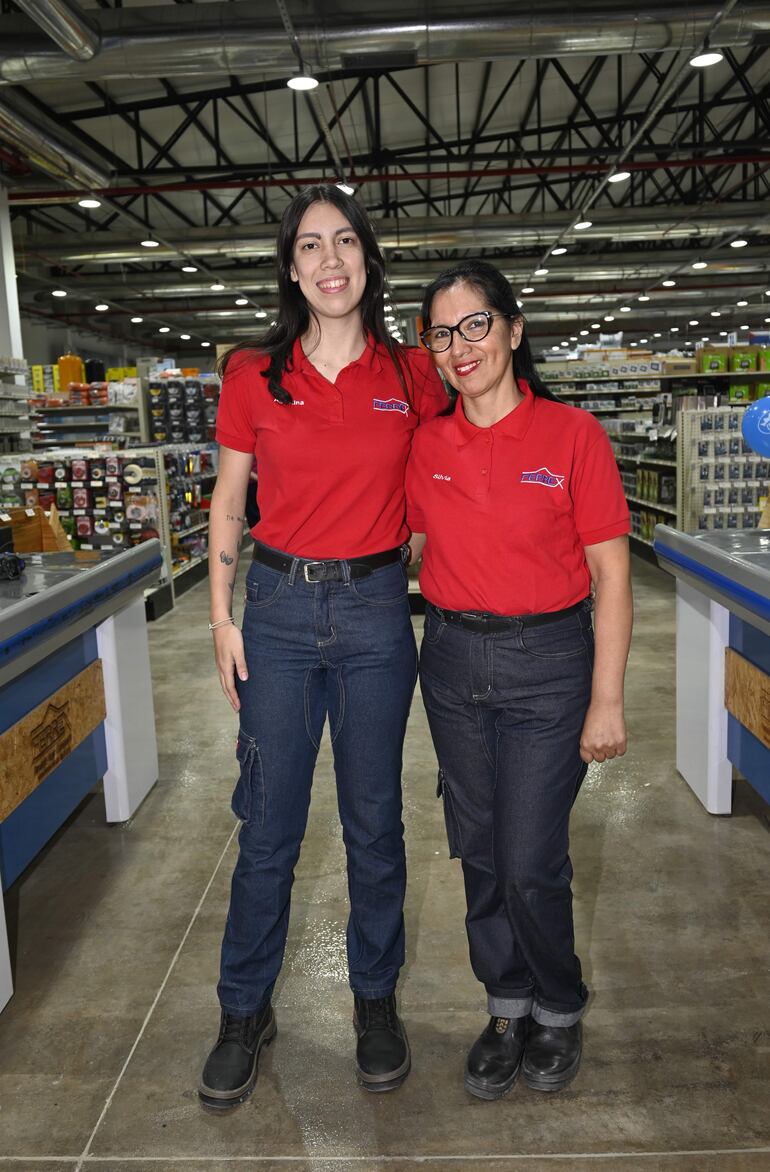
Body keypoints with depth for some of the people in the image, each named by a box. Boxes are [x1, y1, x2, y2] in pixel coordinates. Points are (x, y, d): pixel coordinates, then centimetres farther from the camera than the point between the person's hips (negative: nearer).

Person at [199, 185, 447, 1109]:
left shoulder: (412, 376, 1)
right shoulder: (253, 376, 0)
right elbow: (226, 503, 6)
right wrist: (222, 619, 1)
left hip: (375, 611, 0)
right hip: (279, 608, 0)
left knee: (373, 819, 11)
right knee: (268, 825, 7)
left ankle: (375, 1001, 32)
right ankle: (244, 1013, 28)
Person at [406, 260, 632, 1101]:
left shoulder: (572, 434, -8)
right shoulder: (426, 443, 2)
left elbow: (610, 574, -7)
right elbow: (408, 545, 14)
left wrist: (606, 701, -9)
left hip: (545, 662, -4)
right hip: (451, 659, 4)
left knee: (531, 866, 0)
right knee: (480, 852, 14)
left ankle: (559, 1009, 30)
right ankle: (507, 1007, 36)